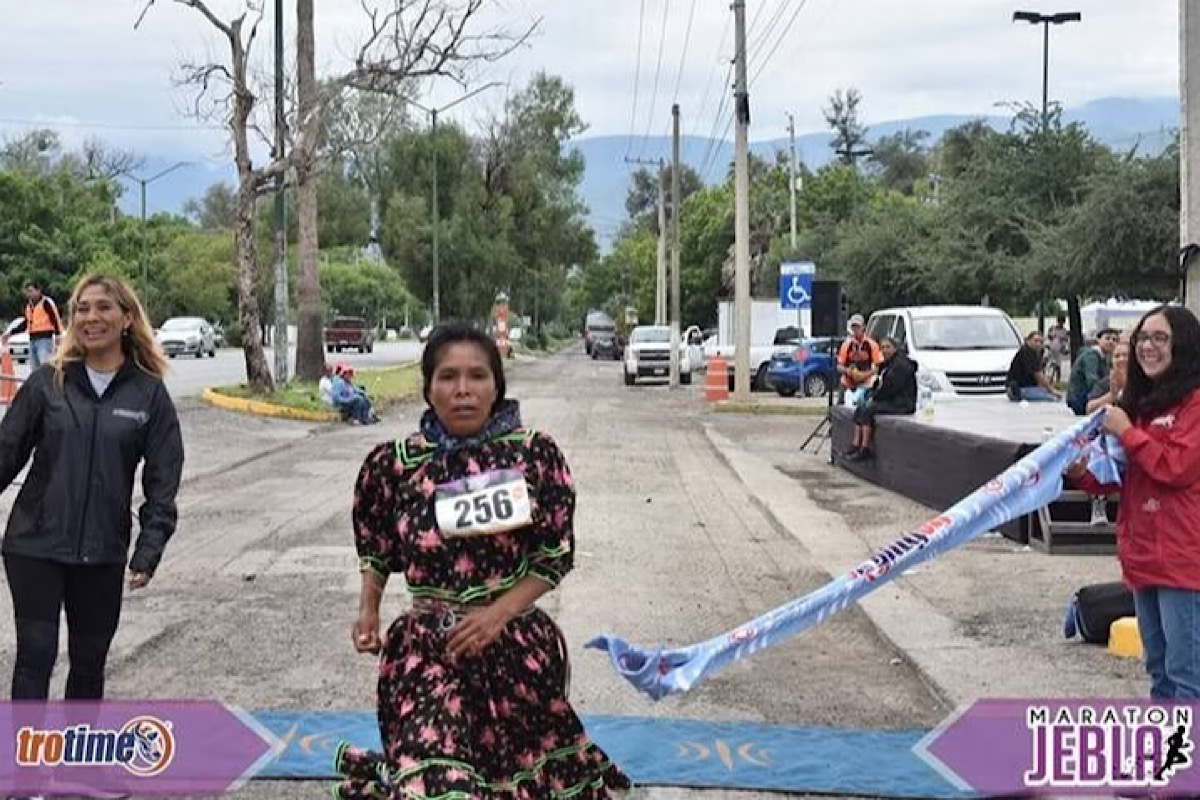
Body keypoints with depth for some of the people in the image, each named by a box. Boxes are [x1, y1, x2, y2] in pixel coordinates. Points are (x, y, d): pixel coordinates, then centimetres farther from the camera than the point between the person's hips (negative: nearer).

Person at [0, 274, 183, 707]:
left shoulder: (150, 394, -1)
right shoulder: (47, 383, -1)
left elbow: (162, 482, 0)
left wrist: (148, 553, -7)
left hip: (103, 553, 1)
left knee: (90, 660, 12)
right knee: (36, 655, -3)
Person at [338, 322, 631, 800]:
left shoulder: (535, 454, -6)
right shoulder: (395, 464, -4)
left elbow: (556, 557, -3)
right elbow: (376, 549, 13)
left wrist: (497, 614, -15)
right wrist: (368, 609, -3)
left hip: (517, 645, 1)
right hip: (427, 649, -1)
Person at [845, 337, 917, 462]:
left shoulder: (901, 365, -13)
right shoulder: (887, 364, 19)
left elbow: (891, 388, -21)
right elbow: (880, 385, 23)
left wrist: (875, 398, -13)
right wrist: (872, 396, 4)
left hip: (901, 404, -11)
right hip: (888, 401, 11)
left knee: (868, 410, -25)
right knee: (859, 410, -1)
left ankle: (865, 450, -26)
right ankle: (856, 446, -9)